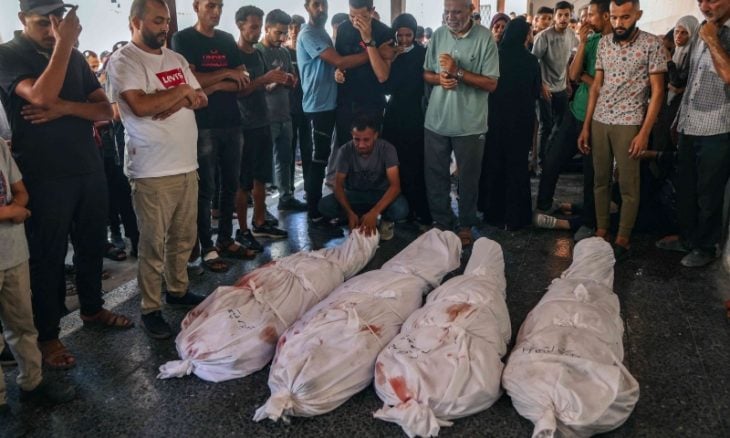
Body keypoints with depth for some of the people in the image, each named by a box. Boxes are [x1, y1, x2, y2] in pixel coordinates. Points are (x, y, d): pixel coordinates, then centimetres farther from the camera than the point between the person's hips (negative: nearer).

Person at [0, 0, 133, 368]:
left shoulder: (75, 57, 11)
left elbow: (105, 109, 4)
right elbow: (42, 96, -25)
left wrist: (66, 107, -14)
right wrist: (63, 44, -20)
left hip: (89, 168, 6)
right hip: (43, 176, -5)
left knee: (92, 244, 16)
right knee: (47, 255, 3)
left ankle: (92, 308, 35)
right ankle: (46, 335, 16)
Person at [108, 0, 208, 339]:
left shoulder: (175, 58, 15)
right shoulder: (123, 61, -7)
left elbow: (200, 99, 10)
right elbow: (140, 106, -21)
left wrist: (178, 101, -11)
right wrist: (180, 92, -7)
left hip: (187, 164, 7)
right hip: (153, 171, -7)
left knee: (184, 237, 14)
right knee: (153, 244, 0)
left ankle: (177, 290, 32)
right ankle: (150, 309, 12)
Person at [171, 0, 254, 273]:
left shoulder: (227, 40, 15)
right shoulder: (183, 39, 0)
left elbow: (243, 82, 6)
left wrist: (215, 86, -9)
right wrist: (226, 73, -6)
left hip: (232, 122, 6)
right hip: (203, 125, -5)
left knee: (231, 185, 10)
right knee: (205, 189, -1)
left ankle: (226, 240, 21)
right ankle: (207, 249, 5)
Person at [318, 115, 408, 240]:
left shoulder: (387, 149, -22)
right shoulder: (345, 150, -17)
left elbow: (395, 185, -29)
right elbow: (338, 185, -17)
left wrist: (373, 213, -43)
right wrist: (350, 213, -35)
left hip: (380, 194, -2)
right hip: (354, 194, 2)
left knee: (400, 209, -35)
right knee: (324, 205, -26)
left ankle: (386, 220, 0)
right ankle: (361, 219, -4)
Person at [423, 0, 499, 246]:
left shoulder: (485, 37, -9)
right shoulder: (438, 35, 4)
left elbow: (491, 84, -12)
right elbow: (426, 74, 11)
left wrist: (458, 72, -19)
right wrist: (439, 79, -11)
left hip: (469, 123, -3)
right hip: (436, 119, 4)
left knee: (468, 177, 10)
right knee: (435, 174, 11)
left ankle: (466, 225, 26)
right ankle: (441, 221, 27)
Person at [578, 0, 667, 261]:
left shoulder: (652, 45, -5)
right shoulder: (604, 44, 8)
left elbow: (657, 91, -6)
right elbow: (596, 86, 10)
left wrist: (644, 132, -12)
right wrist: (586, 126, 6)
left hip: (628, 123, -4)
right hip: (599, 122, 5)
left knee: (628, 185, 1)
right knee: (600, 180, 9)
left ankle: (623, 240, 11)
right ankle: (601, 233, 19)